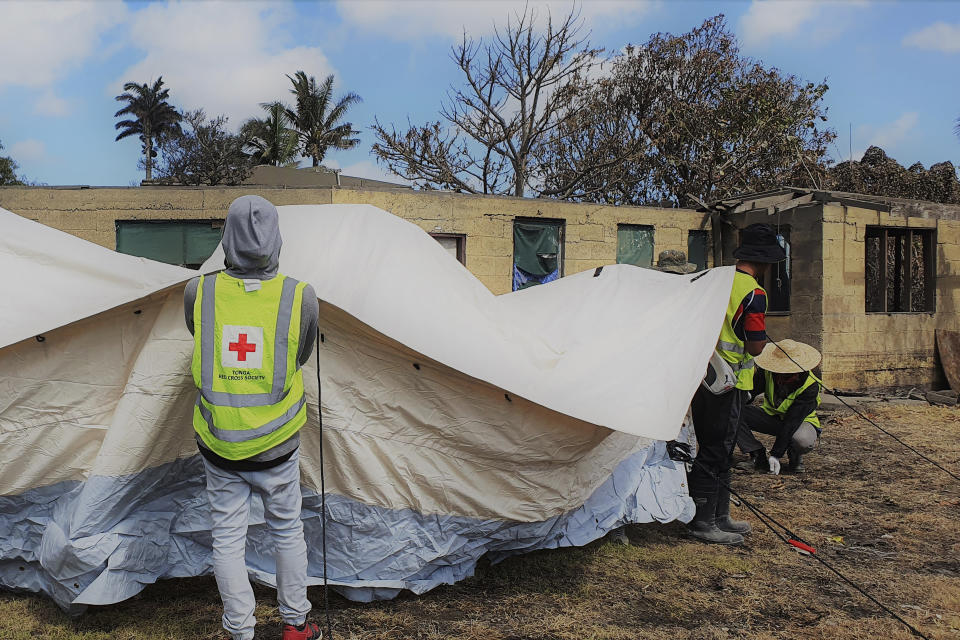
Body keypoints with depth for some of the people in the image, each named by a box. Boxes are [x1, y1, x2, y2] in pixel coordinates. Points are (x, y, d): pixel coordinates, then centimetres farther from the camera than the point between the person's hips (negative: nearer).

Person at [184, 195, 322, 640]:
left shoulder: (198, 293, -11)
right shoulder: (302, 298, -15)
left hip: (219, 445, 1)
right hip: (277, 445, 0)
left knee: (228, 538, 14)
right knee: (287, 530, 19)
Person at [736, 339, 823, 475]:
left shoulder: (810, 386, -28)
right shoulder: (767, 372, -18)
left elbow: (792, 422, -32)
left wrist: (776, 455, -34)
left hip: (801, 422, -3)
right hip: (771, 417, 4)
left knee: (803, 440, -41)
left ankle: (795, 457, -3)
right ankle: (758, 457, -14)